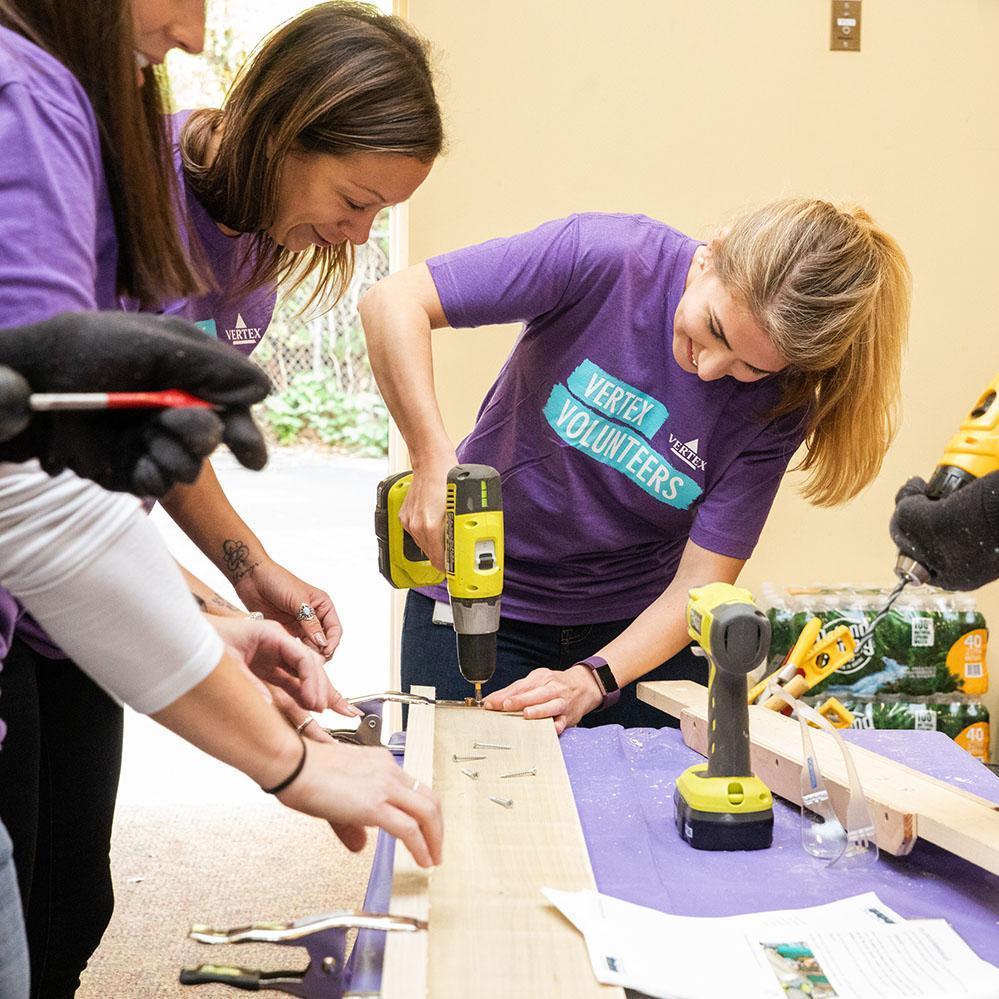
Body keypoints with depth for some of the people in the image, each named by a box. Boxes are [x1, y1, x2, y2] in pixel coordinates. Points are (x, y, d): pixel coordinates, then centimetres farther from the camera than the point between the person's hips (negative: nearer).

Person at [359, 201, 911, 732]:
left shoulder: (777, 404, -16)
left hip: (639, 622, 2)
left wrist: (592, 679, -28)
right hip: (476, 597, -1)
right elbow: (395, 301, -25)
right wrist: (433, 463, -35)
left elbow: (699, 586, -14)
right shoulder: (603, 257, -24)